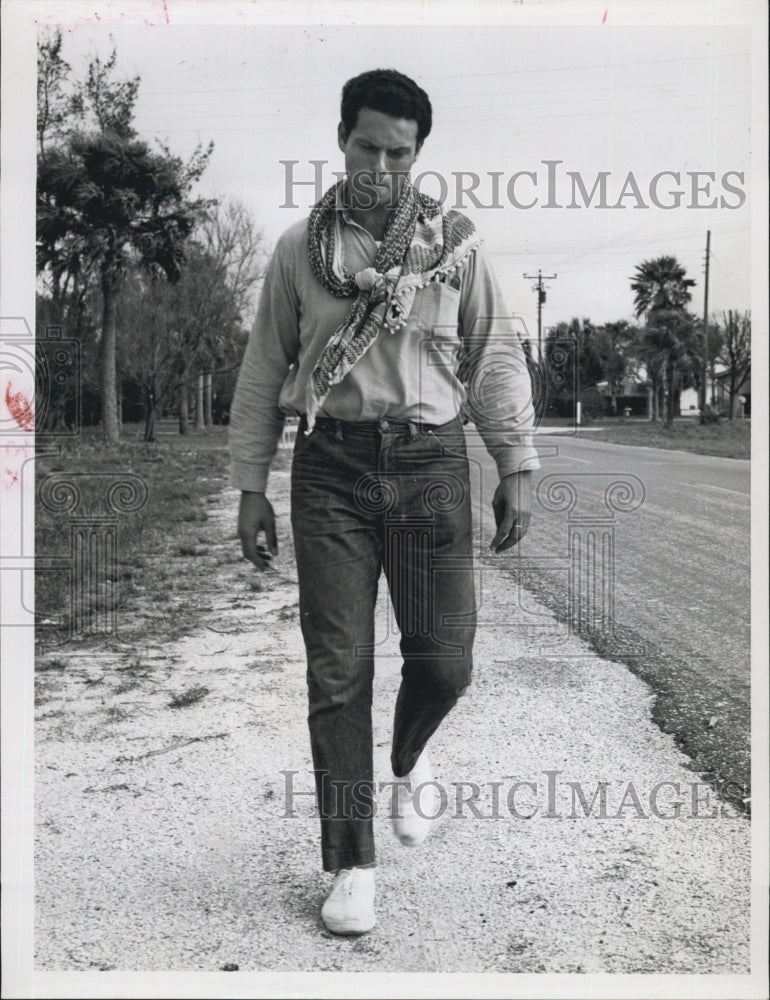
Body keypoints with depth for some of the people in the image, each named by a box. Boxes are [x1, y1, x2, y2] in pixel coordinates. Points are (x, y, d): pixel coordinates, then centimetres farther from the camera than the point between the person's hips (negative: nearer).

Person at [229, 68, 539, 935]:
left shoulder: (457, 244, 7)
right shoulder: (299, 248, 7)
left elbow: (497, 360, 7)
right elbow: (263, 373, 9)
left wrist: (516, 468, 0)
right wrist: (249, 485, 7)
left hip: (429, 465, 1)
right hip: (330, 469, 0)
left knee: (443, 659, 0)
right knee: (338, 671, 0)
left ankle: (410, 758, 37)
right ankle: (350, 863, 13)